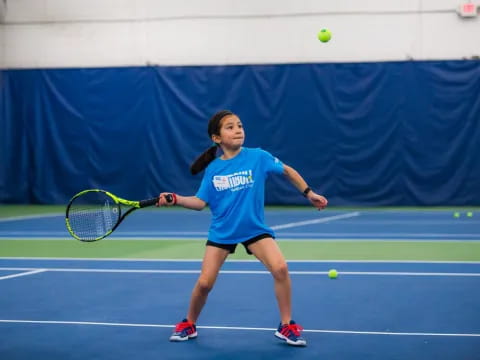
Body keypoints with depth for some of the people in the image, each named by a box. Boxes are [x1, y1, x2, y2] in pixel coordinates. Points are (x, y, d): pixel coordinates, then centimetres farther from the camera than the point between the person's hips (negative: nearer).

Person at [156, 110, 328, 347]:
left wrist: (309, 193, 6)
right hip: (221, 232, 1)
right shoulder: (212, 169, -5)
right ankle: (189, 324, 26)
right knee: (204, 283, -2)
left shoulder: (258, 157, -9)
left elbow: (287, 171, 5)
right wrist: (175, 199, -18)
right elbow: (200, 202, -3)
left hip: (254, 229, -1)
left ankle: (286, 326, -5)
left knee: (280, 268, -22)